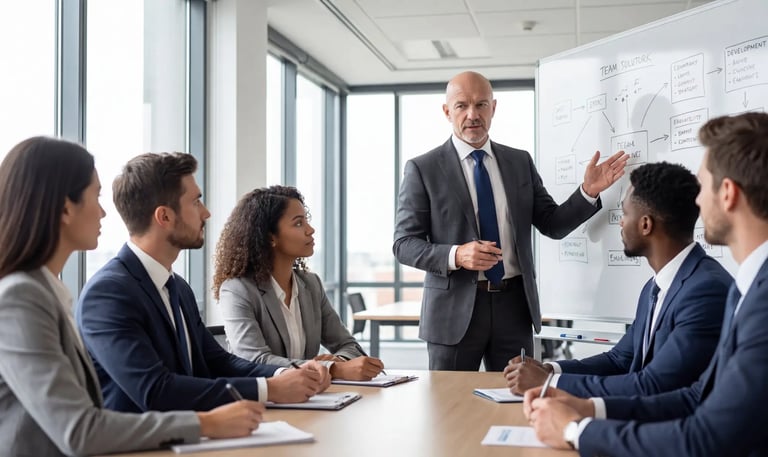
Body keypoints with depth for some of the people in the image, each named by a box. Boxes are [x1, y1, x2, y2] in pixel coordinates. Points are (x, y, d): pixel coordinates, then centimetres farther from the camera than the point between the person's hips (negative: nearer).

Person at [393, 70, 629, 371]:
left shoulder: (520, 162, 9)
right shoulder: (422, 169, -2)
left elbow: (552, 225, 9)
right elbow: (404, 244, -5)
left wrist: (588, 192, -7)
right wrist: (456, 255, -21)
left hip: (514, 305, 3)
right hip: (455, 309, -3)